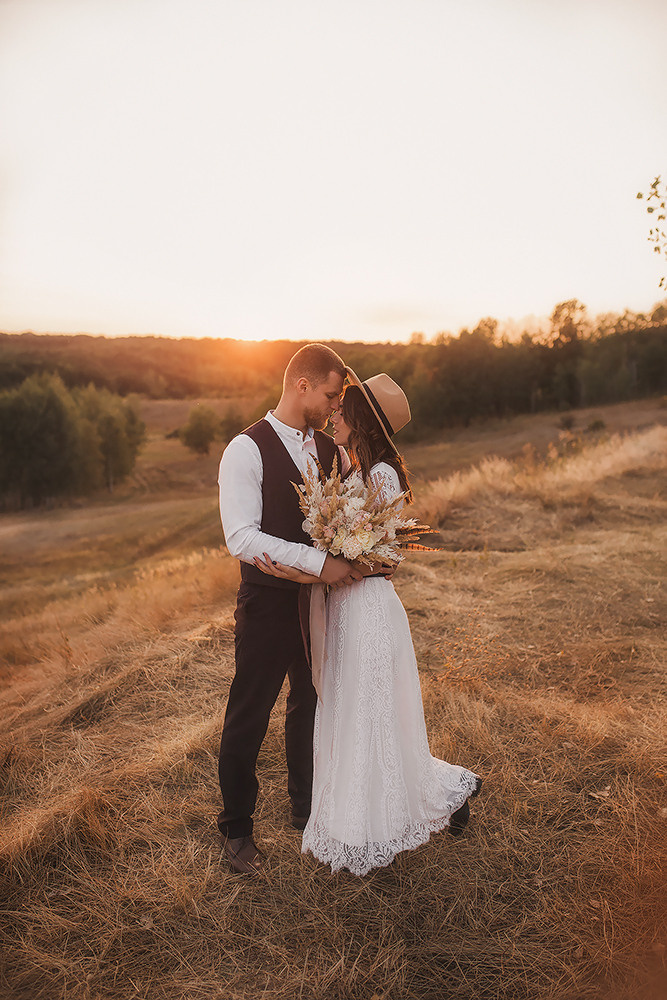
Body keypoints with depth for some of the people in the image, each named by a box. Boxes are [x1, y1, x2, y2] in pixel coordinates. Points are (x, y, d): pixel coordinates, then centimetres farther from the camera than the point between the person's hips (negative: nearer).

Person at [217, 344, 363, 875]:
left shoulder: (330, 449, 5)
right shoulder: (247, 450, -15)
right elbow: (242, 538, -23)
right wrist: (319, 562, -27)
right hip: (268, 603, -6)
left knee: (311, 706, 21)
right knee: (249, 716, 10)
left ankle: (307, 806, 44)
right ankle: (237, 827, 33)